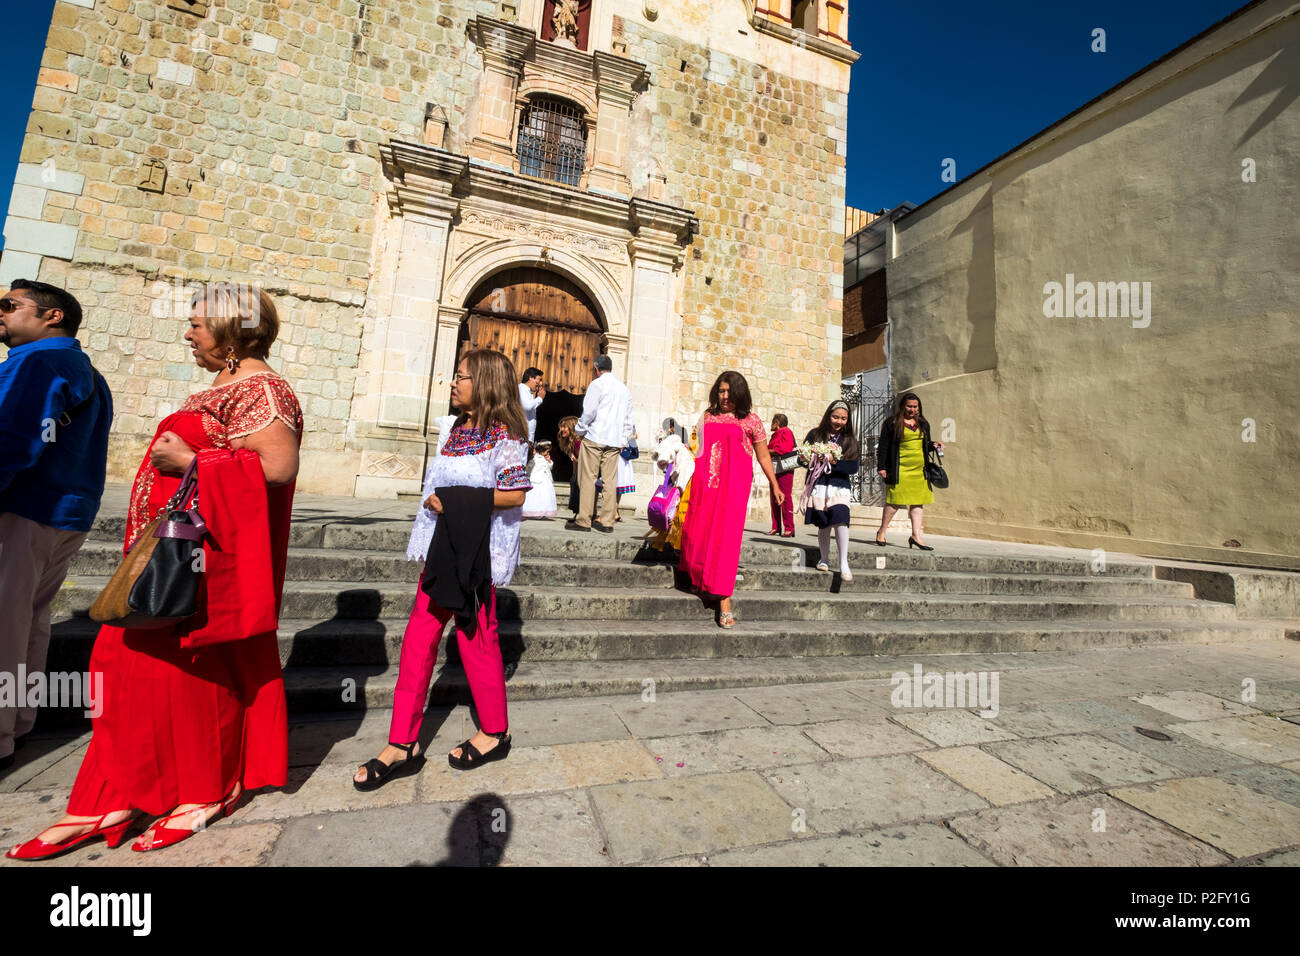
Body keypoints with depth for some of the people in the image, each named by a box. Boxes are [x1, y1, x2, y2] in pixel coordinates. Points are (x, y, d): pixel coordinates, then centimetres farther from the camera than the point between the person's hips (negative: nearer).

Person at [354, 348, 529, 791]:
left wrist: (458, 499, -19)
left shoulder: (503, 434, -10)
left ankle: (495, 731, 25)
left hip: (478, 551, -8)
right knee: (418, 637, 8)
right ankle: (403, 744, 21)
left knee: (476, 638, 3)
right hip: (443, 547, 8)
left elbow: (515, 494, -17)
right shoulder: (452, 428, 14)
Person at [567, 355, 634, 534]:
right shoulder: (624, 389, 16)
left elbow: (589, 412, -10)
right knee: (610, 481, 5)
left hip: (594, 438, -6)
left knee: (587, 479, -3)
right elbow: (628, 419, 17)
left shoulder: (597, 384, -4)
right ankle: (607, 522, 7)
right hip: (615, 441, 6)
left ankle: (583, 521, -2)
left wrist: (579, 430, 3)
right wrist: (624, 439, 20)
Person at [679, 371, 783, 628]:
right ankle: (701, 581, 30)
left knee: (727, 536, -9)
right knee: (698, 533, 5)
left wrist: (775, 486, 12)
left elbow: (763, 456, 11)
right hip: (705, 482, 3)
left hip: (734, 484, -3)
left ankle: (724, 600, -8)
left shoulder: (751, 421, 7)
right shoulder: (707, 417, 15)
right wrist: (686, 477, 11)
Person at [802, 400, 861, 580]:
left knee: (840, 520, -16)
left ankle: (844, 564, -9)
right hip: (818, 485, 0)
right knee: (823, 524, 3)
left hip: (839, 486, 0)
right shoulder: (815, 435, 6)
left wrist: (834, 462, -13)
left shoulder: (850, 441, 9)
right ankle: (824, 560, 22)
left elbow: (854, 468, 0)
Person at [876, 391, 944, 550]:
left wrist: (934, 445, 2)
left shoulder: (923, 424, 16)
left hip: (919, 469, 6)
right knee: (896, 500, -5)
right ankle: (881, 532, 10)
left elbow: (925, 444, 25)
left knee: (918, 502, 3)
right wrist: (882, 467, -8)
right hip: (900, 468, -5)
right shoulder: (892, 423, 0)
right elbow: (883, 446, -2)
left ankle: (916, 536, 6)